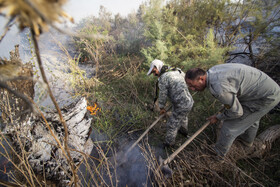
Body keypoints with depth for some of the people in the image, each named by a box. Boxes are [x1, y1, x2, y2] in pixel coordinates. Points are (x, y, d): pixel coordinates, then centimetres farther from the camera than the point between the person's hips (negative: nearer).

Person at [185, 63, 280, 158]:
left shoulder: (218, 89, -33)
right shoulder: (212, 71, -4)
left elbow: (236, 111, -20)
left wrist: (218, 117, -4)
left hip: (266, 98, -9)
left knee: (231, 125, 1)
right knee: (252, 116, 34)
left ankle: (218, 152, 26)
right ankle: (248, 139, 63)